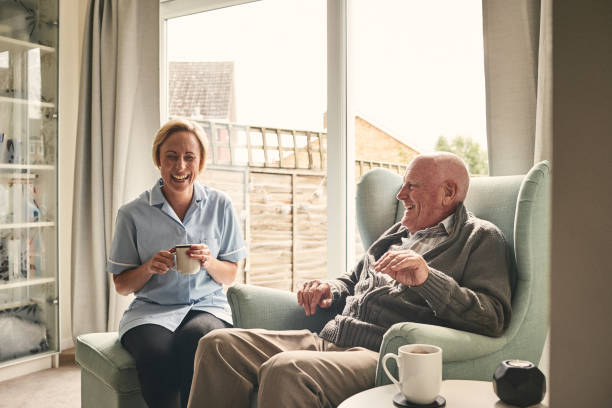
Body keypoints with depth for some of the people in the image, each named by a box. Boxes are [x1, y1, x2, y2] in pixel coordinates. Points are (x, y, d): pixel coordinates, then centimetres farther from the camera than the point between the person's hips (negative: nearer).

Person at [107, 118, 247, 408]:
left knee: (194, 340, -35)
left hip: (207, 306, 1)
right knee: (157, 356, -34)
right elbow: (121, 285, 8)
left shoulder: (219, 206, 6)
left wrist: (209, 262, -11)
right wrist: (149, 268, -13)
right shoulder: (133, 214, 2)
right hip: (151, 310, 0)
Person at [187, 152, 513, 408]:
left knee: (283, 370, -36)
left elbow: (494, 318, -12)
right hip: (329, 340, 8)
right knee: (219, 344, -6)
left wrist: (427, 278, -25)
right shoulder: (398, 232, 26)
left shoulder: (480, 238, 3)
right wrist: (330, 291, 11)